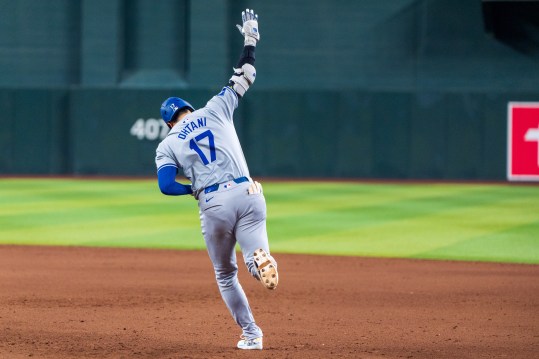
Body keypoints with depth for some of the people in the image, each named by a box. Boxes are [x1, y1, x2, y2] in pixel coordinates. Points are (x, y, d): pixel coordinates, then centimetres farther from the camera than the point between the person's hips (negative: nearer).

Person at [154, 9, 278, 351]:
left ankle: (251, 333, 13)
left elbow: (166, 185, -2)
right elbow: (244, 77, 21)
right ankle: (259, 257, -42)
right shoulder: (214, 110, 14)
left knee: (226, 274, 18)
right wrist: (250, 39, 33)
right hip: (247, 193, 0)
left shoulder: (167, 145, 11)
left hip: (213, 204, 0)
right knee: (256, 257, -4)